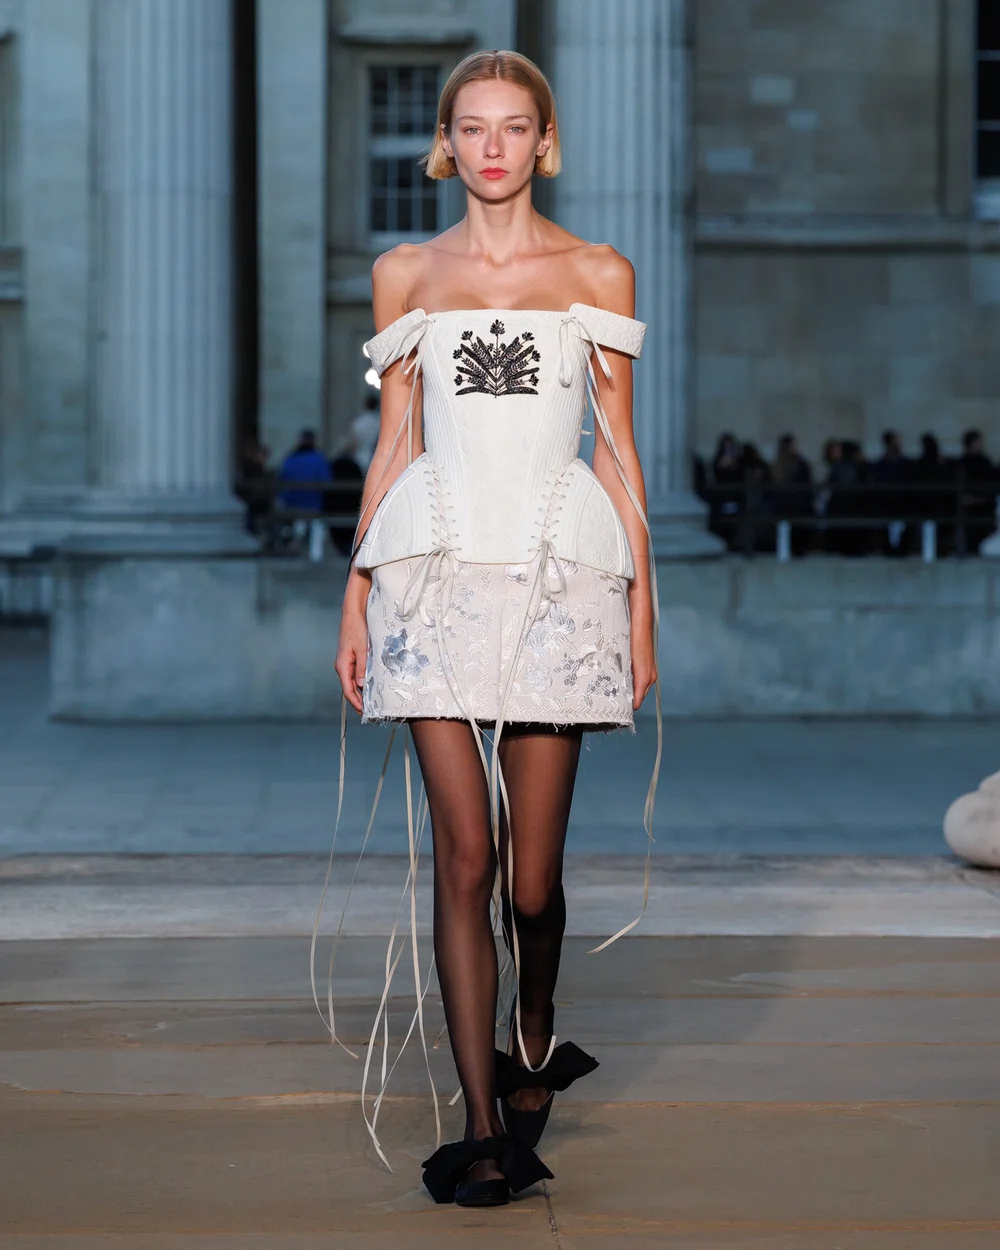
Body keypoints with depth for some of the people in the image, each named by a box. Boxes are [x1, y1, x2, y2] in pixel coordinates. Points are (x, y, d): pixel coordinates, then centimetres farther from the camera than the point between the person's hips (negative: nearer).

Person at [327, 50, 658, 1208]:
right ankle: (483, 1124, 1)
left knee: (534, 867, -1)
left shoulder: (598, 274, 9)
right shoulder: (404, 275, 12)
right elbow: (395, 443, 12)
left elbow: (617, 447, 9)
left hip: (559, 570, 0)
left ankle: (533, 1037, 30)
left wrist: (643, 598, 3)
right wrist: (357, 595, 7)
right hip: (440, 567, 1)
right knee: (465, 856, -5)